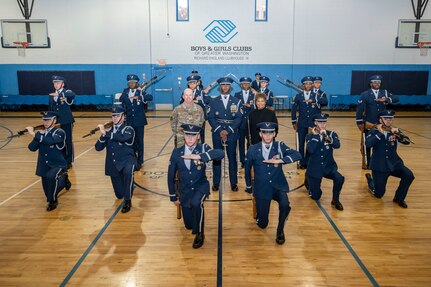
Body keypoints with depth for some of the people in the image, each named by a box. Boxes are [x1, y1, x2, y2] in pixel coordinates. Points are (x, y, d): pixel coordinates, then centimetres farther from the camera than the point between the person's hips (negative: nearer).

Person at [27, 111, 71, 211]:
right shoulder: (41, 133, 4)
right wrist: (39, 134, -16)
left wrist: (34, 134, -30)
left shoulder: (59, 132, -11)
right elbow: (32, 148, -6)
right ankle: (63, 179, 39)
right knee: (49, 194, 9)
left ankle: (53, 201, -15)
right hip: (44, 166, 5)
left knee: (51, 176, -37)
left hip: (58, 165, -5)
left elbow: (50, 141, -31)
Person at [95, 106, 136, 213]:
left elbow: (122, 137, -29)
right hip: (113, 165, 4)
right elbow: (98, 148, 0)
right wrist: (103, 134, -15)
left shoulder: (128, 129, -6)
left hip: (127, 160, -4)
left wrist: (106, 133, -28)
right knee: (119, 195, 8)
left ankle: (128, 201, -25)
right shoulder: (108, 130, 7)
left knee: (128, 172, -41)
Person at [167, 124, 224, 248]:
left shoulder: (203, 148, -11)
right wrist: (173, 197, 5)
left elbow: (221, 153, -31)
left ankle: (199, 234, -12)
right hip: (185, 190, 3)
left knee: (196, 203, -36)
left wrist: (199, 156, -41)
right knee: (188, 224, 9)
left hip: (201, 186, -3)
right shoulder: (176, 152, -6)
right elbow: (171, 176, 3)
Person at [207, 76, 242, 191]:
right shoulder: (213, 101, 6)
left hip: (232, 134, 0)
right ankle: (216, 183, 15)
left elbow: (238, 118, -3)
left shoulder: (237, 101, 5)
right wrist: (220, 130, -14)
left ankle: (234, 183, 15)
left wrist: (228, 131, -14)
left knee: (232, 158, 5)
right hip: (217, 133, 0)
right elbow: (210, 118, -2)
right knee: (216, 158, 4)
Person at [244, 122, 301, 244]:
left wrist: (280, 160, -26)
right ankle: (260, 214, 38)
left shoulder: (280, 146, -3)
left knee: (285, 205, -30)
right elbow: (247, 169, 10)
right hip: (261, 188, 0)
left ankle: (280, 230, 0)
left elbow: (297, 155, -16)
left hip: (278, 186, 0)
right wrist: (248, 186, 20)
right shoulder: (253, 150, -4)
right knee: (262, 224, 0)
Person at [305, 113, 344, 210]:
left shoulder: (331, 134, -2)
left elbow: (337, 145, -23)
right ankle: (309, 181, 38)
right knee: (316, 197, 4)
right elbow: (310, 150, -25)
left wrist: (326, 137, -33)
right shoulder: (310, 136, -7)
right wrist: (315, 136, -21)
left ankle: (335, 200, -4)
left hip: (329, 167, 1)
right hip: (315, 168, -1)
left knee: (340, 178, -31)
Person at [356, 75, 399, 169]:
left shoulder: (384, 93, 5)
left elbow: (396, 99, -7)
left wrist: (386, 100, -26)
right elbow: (359, 109, -7)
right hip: (368, 124, -4)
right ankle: (366, 164, 18)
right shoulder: (365, 95, -6)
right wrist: (359, 123, -11)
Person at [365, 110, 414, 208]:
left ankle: (399, 198, -1)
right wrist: (380, 133, -25)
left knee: (409, 175, -25)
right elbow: (368, 144, -26)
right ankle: (371, 180, 37)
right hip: (379, 166, -3)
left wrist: (397, 133, -25)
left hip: (394, 163, 3)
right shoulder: (374, 131, -7)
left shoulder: (394, 131, 3)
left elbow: (407, 141, -10)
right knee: (379, 194, 2)